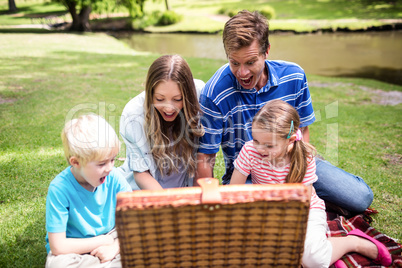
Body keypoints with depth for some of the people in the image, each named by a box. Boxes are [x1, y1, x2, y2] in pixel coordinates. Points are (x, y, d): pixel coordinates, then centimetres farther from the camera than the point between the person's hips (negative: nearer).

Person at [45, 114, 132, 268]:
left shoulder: (114, 178, -15)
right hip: (76, 249, -2)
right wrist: (102, 241, -17)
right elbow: (57, 246, -22)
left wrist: (116, 246, -23)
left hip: (112, 239, 3)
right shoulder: (59, 189, -23)